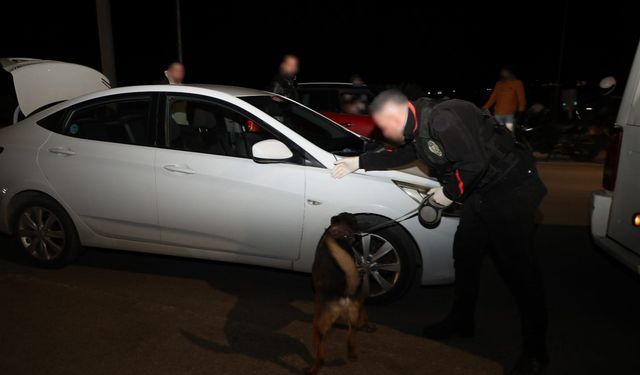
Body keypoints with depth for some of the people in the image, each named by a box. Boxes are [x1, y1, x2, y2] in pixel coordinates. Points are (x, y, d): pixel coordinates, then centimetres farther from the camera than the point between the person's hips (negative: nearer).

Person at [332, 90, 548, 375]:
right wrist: (359, 162, 17)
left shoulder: (441, 119, -25)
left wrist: (450, 192, -15)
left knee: (516, 265, -5)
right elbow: (399, 156, 21)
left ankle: (535, 351, 9)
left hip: (510, 190, -10)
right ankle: (461, 321, 32)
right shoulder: (418, 128, 6)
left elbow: (474, 163, -29)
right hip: (481, 191, 10)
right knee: (465, 254, 14)